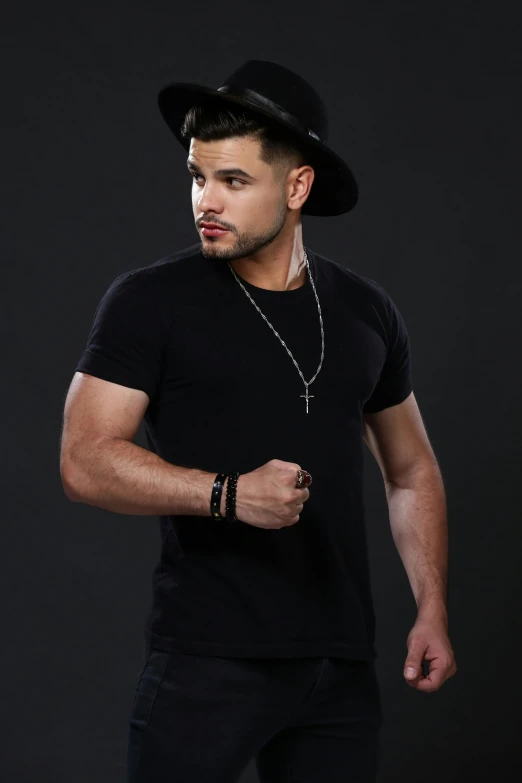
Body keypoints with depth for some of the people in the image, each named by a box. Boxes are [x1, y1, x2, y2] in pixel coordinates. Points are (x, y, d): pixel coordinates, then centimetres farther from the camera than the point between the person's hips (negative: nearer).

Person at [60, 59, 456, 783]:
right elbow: (85, 462, -10)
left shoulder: (365, 312, 10)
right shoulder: (149, 301, -3)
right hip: (208, 661, -4)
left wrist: (432, 608, 9)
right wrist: (229, 494, -23)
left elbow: (411, 472, 19)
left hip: (343, 665, 4)